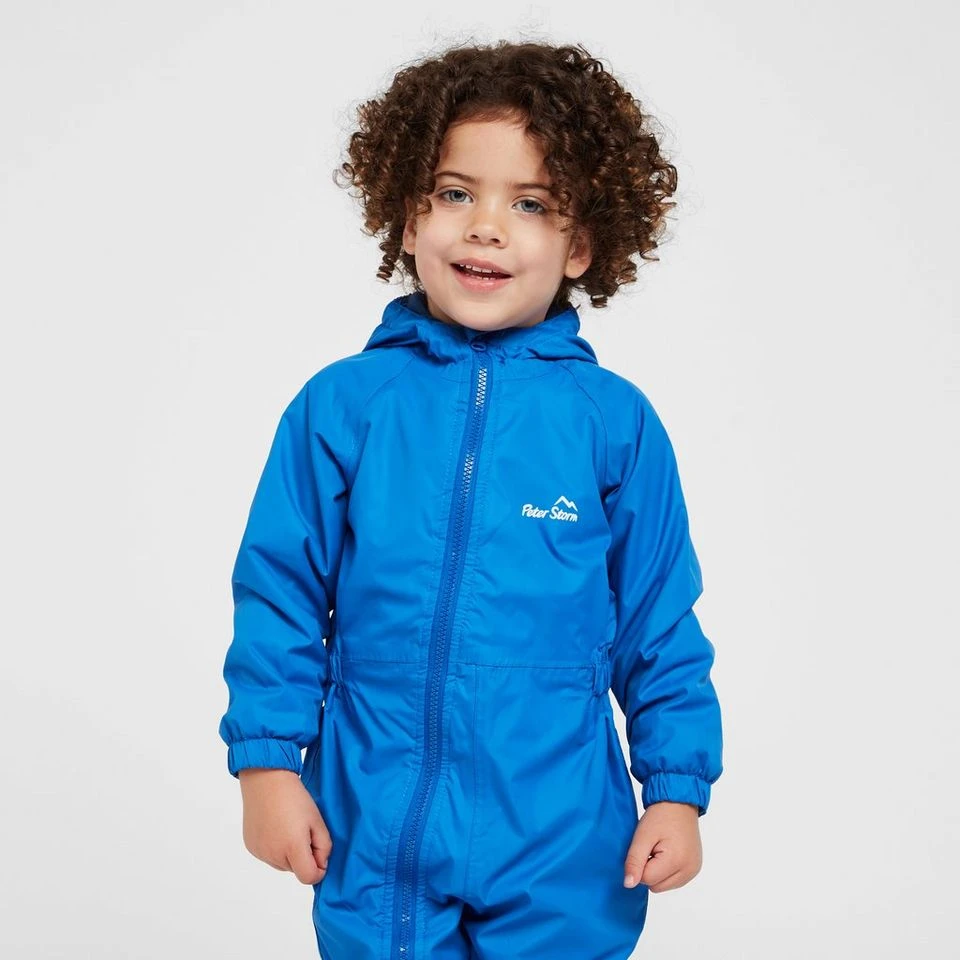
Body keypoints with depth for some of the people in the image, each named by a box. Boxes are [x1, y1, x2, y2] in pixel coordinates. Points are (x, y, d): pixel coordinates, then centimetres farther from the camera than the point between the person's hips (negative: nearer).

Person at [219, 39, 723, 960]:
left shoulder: (616, 422, -3)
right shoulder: (340, 405, -4)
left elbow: (660, 628, 3)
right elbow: (280, 597, 2)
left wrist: (677, 785, 2)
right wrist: (267, 758, -1)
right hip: (374, 844, 1)